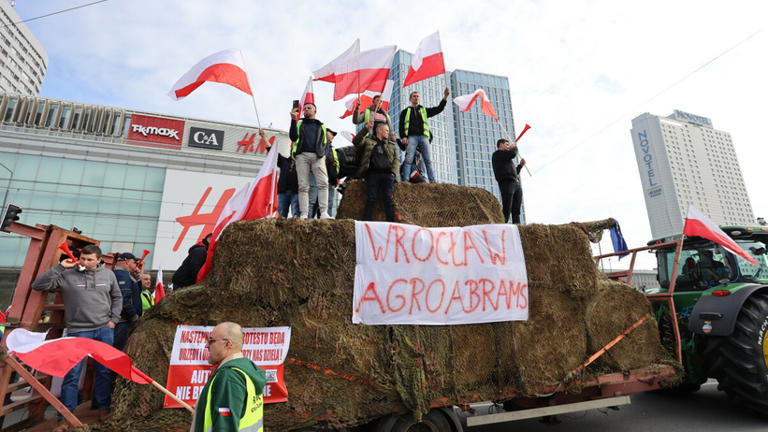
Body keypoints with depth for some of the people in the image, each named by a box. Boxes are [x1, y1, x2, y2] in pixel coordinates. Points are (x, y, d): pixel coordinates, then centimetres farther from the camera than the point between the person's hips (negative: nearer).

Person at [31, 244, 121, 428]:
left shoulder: (108, 275, 6)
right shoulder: (66, 275, 0)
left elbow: (117, 297, 14)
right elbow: (38, 285, -7)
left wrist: (113, 320, 5)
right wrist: (60, 267, -12)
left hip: (104, 330, 2)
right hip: (78, 331, -2)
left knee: (104, 371, 10)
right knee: (72, 374, -2)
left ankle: (103, 408, 25)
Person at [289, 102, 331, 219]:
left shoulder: (322, 126, 27)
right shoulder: (299, 124, 24)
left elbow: (326, 143, 22)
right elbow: (293, 137, 6)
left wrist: (324, 154, 2)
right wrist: (293, 120, -2)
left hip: (318, 156, 0)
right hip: (302, 155, 0)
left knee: (323, 183, -18)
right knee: (303, 186, -9)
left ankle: (324, 213, -24)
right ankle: (304, 215, -11)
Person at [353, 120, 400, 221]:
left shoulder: (392, 145, 27)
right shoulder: (368, 141, 18)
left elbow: (396, 160, 16)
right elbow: (356, 142, 1)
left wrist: (393, 173, -1)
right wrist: (366, 129, -8)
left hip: (387, 174, 2)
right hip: (372, 173, -2)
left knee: (389, 199, -8)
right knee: (371, 199, -8)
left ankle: (391, 223, -7)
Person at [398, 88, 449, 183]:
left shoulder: (424, 110, 28)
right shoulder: (405, 111, 23)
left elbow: (438, 109, 20)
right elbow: (401, 126, 12)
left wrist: (445, 97, 7)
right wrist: (403, 136, -6)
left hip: (423, 137, 2)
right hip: (411, 137, -2)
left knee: (428, 160, -9)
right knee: (409, 159, -18)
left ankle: (432, 181, -13)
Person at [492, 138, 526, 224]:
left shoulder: (507, 159, 32)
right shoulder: (498, 153, 4)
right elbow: (513, 153, -11)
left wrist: (520, 165, 20)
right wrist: (514, 147, 10)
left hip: (517, 184, 9)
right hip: (507, 182, -9)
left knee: (516, 212, 1)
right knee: (506, 210, -15)